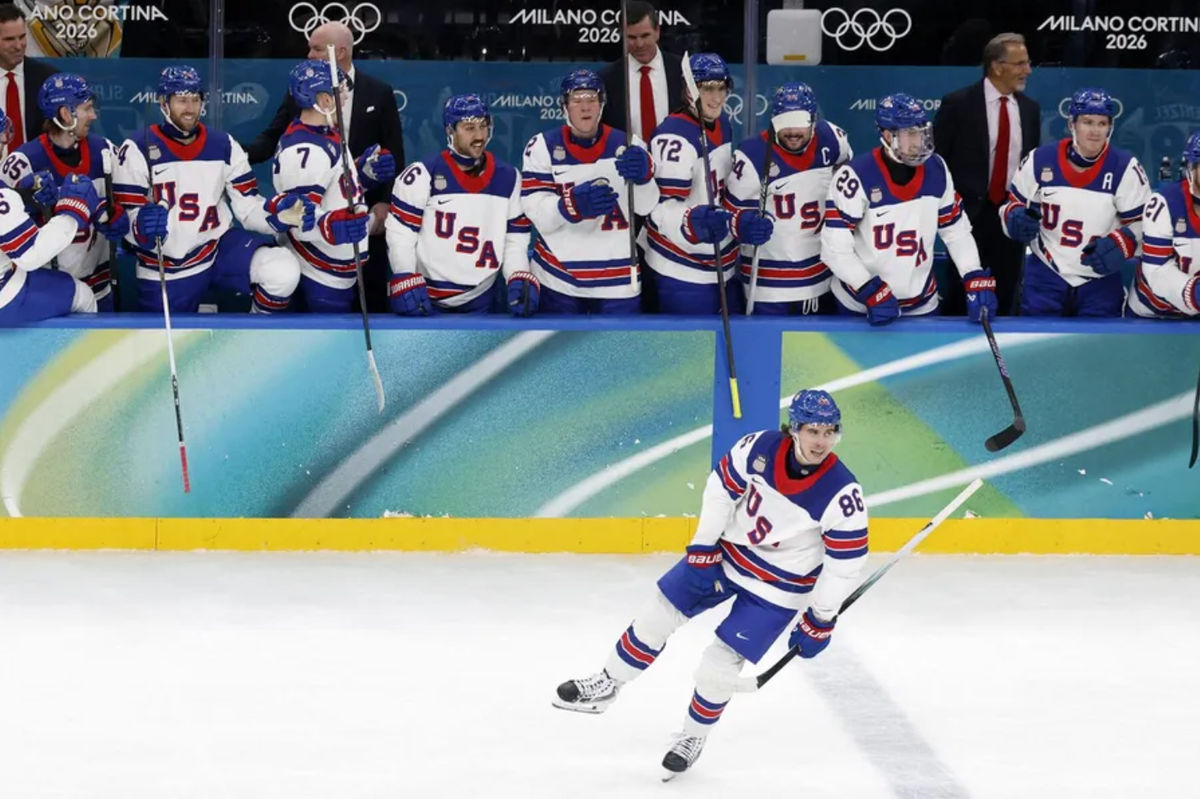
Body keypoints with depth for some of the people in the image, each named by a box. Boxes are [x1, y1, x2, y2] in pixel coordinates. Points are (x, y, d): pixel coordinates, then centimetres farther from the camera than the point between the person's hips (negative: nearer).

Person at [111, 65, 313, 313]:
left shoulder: (224, 146, 1)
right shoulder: (137, 150, -11)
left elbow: (247, 206, 0)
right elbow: (124, 219, -14)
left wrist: (279, 213, -22)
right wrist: (142, 227, -38)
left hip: (220, 247, 1)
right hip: (165, 270, -1)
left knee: (283, 271, -25)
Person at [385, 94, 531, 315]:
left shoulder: (508, 179, 6)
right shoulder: (423, 176, -8)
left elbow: (515, 240, 8)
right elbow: (400, 234, -8)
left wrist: (520, 280, -8)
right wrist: (407, 284, -17)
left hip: (477, 304, 4)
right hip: (426, 299, -4)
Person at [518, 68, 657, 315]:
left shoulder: (625, 146, 0)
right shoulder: (543, 147, -3)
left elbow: (647, 206, -11)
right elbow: (537, 212, -13)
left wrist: (643, 175, -32)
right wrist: (574, 204, -33)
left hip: (617, 282, 1)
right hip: (557, 279, -1)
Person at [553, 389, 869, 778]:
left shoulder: (842, 494, -28)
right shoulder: (760, 447, -20)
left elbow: (846, 561, -18)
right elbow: (723, 487, -4)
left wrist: (821, 621, -11)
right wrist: (703, 549, -4)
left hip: (776, 590, -4)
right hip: (727, 551, 4)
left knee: (719, 665, -4)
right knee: (658, 614, 8)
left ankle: (694, 736, 25)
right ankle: (605, 687, 30)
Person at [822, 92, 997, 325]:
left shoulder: (936, 170, -2)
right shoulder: (856, 177, -19)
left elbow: (956, 230, 6)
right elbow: (835, 246, -20)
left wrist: (976, 278, -5)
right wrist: (870, 292, -25)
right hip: (859, 304, -4)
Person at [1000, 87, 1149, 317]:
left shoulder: (1125, 169, -8)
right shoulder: (1040, 160, -4)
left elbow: (1142, 223, -3)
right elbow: (1013, 203, 8)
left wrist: (1119, 246, -22)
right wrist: (1016, 220, -15)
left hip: (1101, 282, -1)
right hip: (1045, 276, 1)